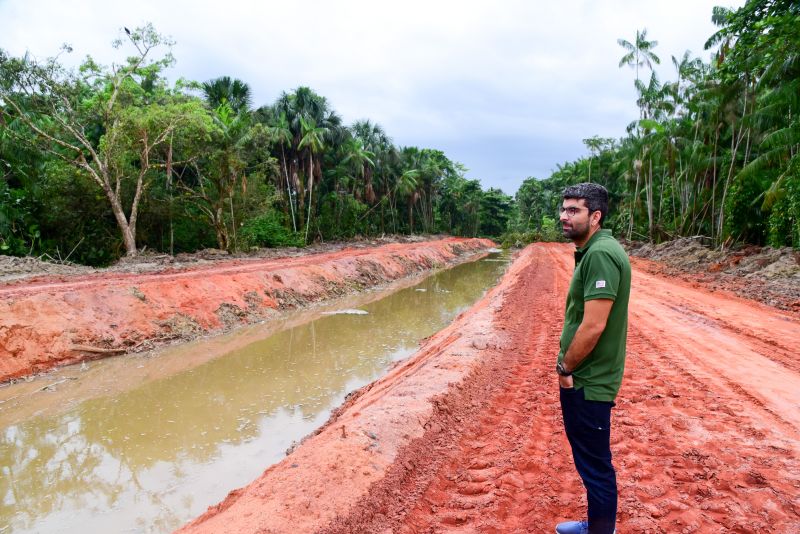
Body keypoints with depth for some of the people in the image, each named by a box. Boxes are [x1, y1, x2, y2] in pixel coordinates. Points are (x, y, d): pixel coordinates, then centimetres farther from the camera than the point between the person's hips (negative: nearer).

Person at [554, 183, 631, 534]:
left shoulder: (601, 254, -22)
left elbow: (594, 325, -26)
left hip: (587, 381, -10)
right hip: (582, 377, 10)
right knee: (588, 459, 23)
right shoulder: (591, 251, 10)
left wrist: (565, 368, -13)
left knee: (595, 465, 7)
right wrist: (568, 364, 12)